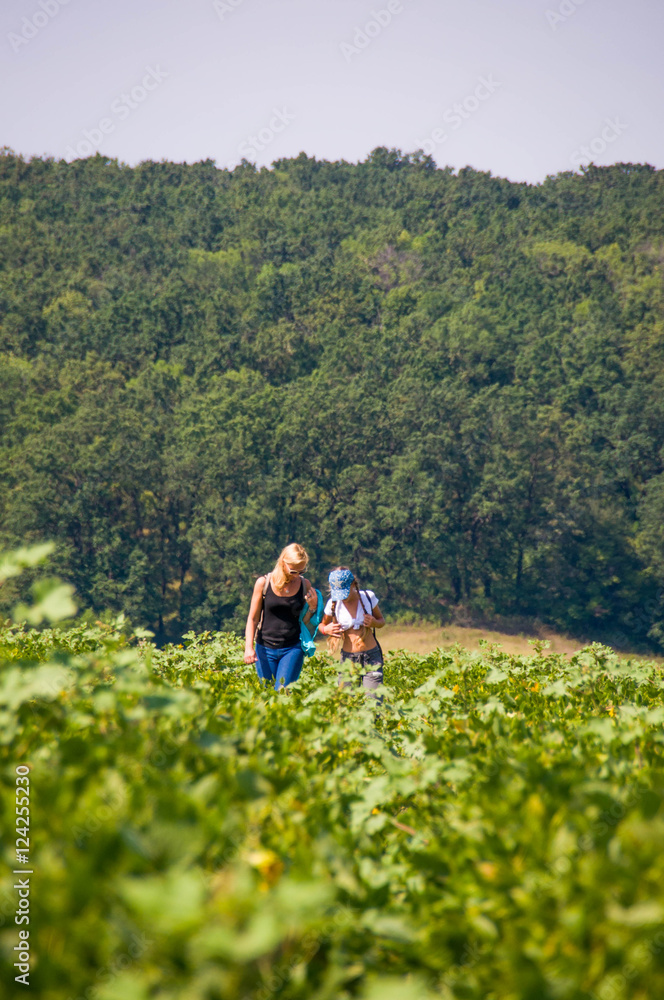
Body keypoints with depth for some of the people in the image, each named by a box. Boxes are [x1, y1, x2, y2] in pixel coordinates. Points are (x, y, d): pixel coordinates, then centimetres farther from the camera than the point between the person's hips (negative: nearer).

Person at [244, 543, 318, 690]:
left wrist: (312, 607, -11)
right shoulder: (263, 583, -5)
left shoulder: (305, 585, 0)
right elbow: (253, 618, 0)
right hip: (265, 649, 0)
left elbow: (304, 622, 8)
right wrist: (248, 647, -10)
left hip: (292, 649, 0)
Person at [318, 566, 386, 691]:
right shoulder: (333, 604, -2)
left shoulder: (368, 597, -2)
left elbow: (381, 620, 14)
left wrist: (374, 622, -9)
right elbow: (321, 625, 15)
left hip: (372, 658, 0)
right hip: (348, 659, 0)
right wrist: (326, 630, -8)